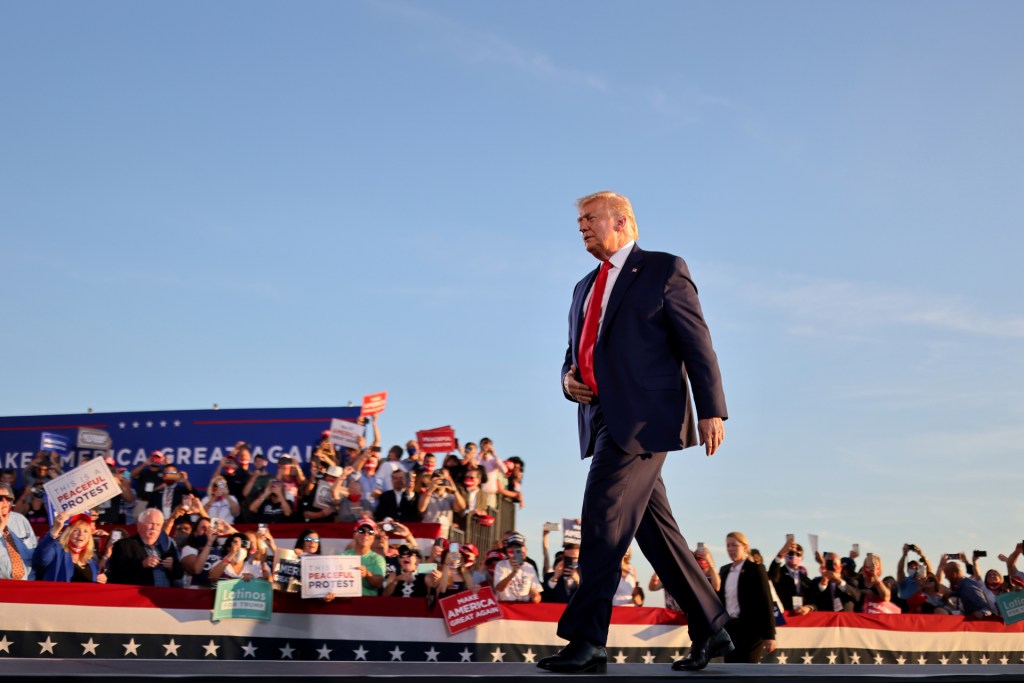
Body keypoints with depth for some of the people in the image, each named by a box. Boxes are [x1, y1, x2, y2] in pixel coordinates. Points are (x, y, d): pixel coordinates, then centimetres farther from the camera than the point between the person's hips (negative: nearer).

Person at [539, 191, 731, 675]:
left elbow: (697, 345, -5)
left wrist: (711, 411, -12)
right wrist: (570, 380, 3)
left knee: (602, 520, -15)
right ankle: (710, 630, 16)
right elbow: (575, 356, 26)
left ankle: (587, 641, -15)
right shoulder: (586, 288, 22)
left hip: (644, 418, -8)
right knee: (655, 529, 8)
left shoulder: (664, 270, 1)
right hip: (605, 420, 8)